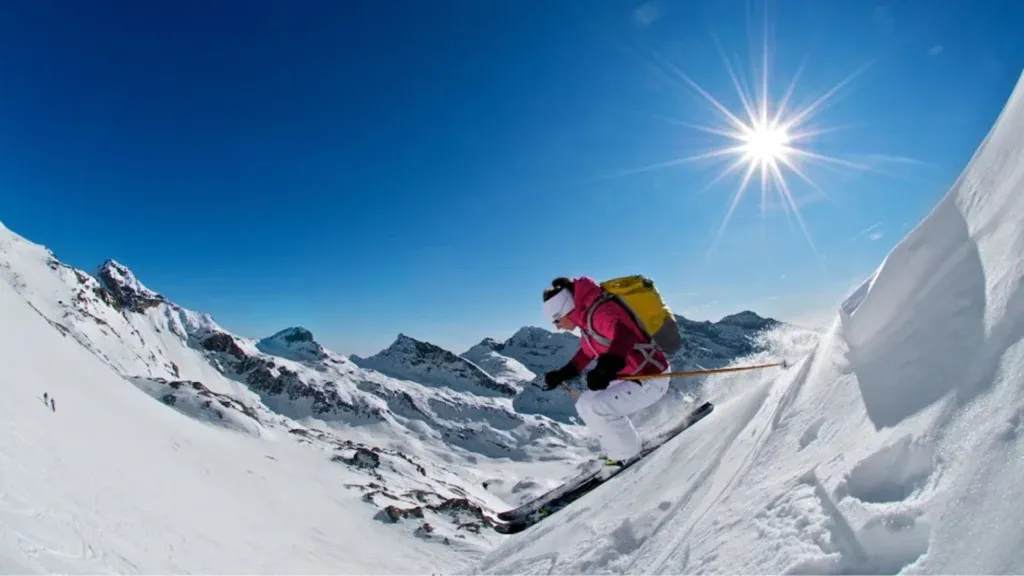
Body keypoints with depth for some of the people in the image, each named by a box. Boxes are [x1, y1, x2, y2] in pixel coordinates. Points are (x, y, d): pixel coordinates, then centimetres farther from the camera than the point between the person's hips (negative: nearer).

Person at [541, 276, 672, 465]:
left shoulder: (600, 311, -26)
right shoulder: (587, 316, 4)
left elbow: (624, 335, -46)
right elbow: (587, 352, 20)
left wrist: (607, 367, -62)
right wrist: (561, 375, 22)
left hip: (651, 377, -10)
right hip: (629, 377, 10)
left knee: (596, 408, -20)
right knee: (585, 404, 12)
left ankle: (627, 456, 2)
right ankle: (618, 449, 21)